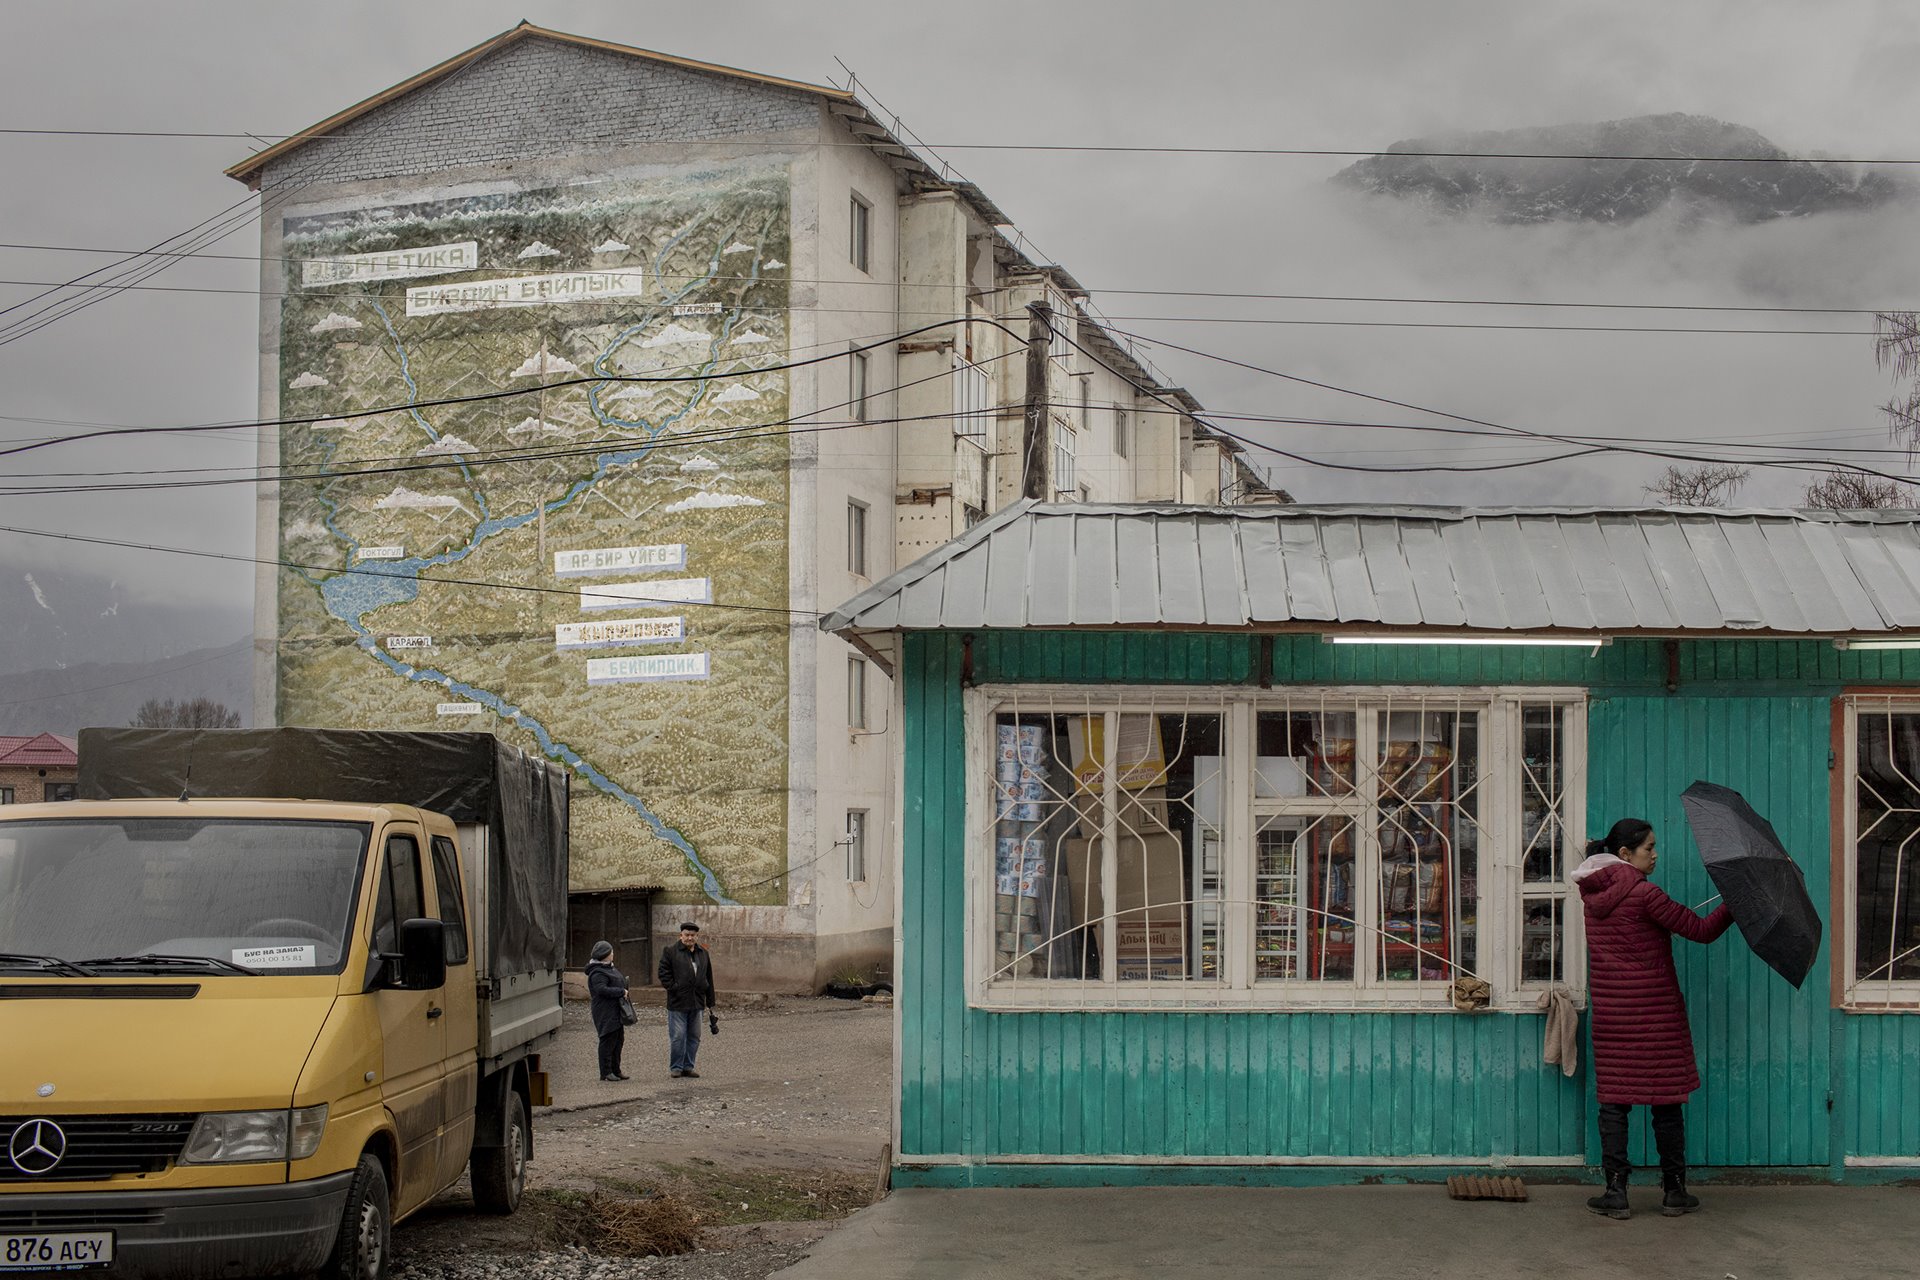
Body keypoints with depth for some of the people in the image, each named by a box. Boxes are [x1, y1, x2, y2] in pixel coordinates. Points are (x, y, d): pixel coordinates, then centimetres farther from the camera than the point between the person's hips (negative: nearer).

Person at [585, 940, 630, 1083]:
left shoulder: (608, 968, 16)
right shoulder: (597, 973, -17)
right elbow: (602, 989, -28)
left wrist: (624, 983, 8)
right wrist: (621, 991, -22)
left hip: (615, 1013, 11)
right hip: (606, 1014, -11)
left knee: (618, 1040, 14)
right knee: (608, 1041, -6)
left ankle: (615, 1069, 22)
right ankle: (606, 1072, 0)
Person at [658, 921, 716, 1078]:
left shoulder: (704, 953, 14)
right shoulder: (670, 951, -1)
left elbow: (708, 980, 17)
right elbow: (664, 974, -4)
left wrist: (709, 1003, 15)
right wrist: (674, 989, -14)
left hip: (697, 1003, 5)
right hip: (677, 1003, -5)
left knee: (694, 1037, 8)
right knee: (678, 1037, -4)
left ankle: (688, 1067, 17)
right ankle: (676, 1068, 5)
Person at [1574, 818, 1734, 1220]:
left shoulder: (1593, 895, 6)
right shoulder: (1644, 894, -14)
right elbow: (1700, 930, -12)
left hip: (1610, 1010, 5)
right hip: (1655, 1009, -5)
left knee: (1614, 1099, 6)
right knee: (1666, 1099, 5)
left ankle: (1616, 1191, 3)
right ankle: (1674, 1191, 11)